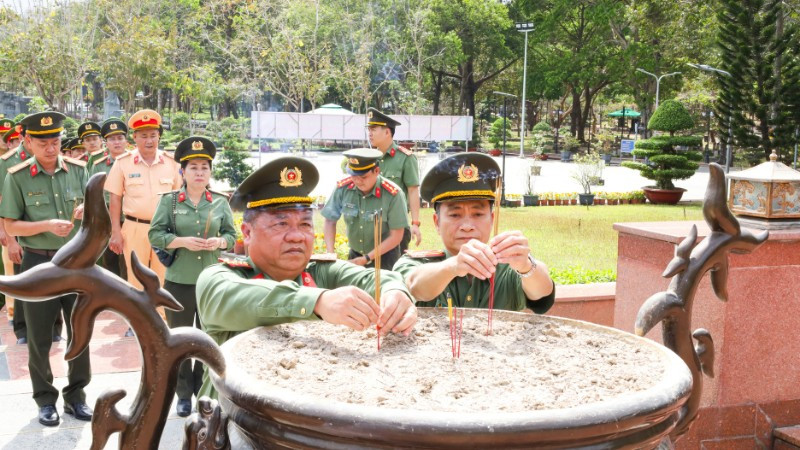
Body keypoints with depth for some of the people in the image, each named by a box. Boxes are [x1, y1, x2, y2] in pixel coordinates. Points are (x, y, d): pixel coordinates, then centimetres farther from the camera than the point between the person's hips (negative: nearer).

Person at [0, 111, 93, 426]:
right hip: (38, 263, -2)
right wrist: (48, 225, -22)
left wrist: (86, 209, -16)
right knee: (40, 337, 8)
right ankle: (45, 400, 24)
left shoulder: (77, 170, 1)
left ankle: (75, 395, 25)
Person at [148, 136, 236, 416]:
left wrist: (219, 242, -14)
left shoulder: (221, 202, 2)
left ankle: (204, 390, 27)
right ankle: (184, 394, 22)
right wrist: (183, 241, -18)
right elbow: (155, 236, -3)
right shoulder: (169, 200, -2)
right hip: (178, 282, -1)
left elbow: (232, 235, 7)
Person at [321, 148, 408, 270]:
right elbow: (330, 221, -1)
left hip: (384, 255, -3)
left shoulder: (393, 194, -22)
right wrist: (330, 253, -14)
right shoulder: (342, 189, -13)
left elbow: (396, 236, -16)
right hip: (355, 254, 3)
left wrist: (366, 259, -18)